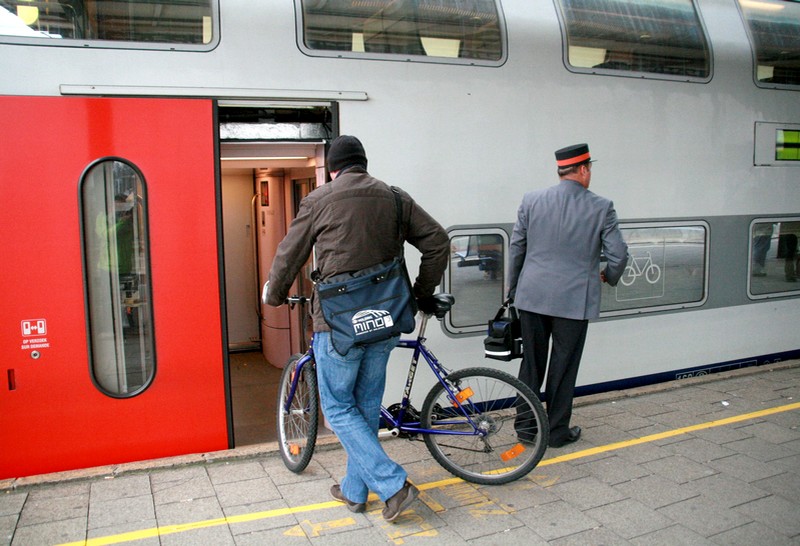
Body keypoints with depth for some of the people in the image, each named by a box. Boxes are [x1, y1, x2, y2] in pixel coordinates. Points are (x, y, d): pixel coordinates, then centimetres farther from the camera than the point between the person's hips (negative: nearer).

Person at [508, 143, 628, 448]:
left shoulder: (532, 200, 0)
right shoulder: (601, 207, -6)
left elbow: (516, 248, 5)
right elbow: (618, 254, -4)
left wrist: (513, 290, 16)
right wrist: (609, 277, 18)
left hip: (532, 296, 3)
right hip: (575, 300, -2)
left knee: (531, 364, 14)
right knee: (563, 367, 10)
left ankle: (526, 427, 24)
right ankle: (557, 431, 22)